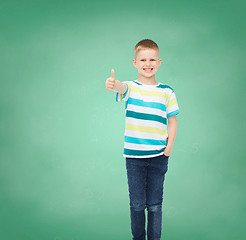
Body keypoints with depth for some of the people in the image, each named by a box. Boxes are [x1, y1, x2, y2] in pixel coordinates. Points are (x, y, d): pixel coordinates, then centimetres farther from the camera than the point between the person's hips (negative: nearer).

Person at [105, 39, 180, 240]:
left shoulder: (167, 92, 5)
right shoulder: (131, 87, 0)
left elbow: (172, 121, 9)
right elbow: (121, 88, -25)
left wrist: (169, 146, -4)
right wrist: (113, 85, -49)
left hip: (158, 156, 1)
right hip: (134, 155, -1)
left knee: (155, 204, 10)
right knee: (137, 204, 9)